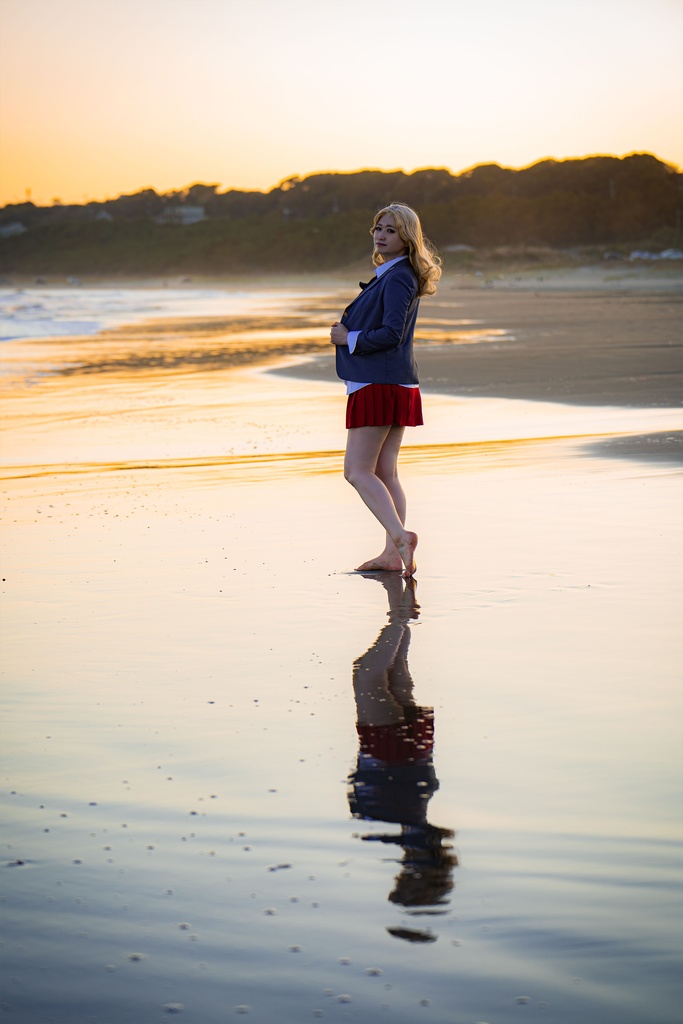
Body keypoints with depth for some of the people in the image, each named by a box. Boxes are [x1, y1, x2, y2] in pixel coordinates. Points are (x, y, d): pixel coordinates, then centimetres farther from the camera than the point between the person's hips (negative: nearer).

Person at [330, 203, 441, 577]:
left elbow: (391, 333, -22)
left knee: (357, 469, -9)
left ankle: (400, 535, -18)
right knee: (385, 472, 11)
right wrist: (347, 329, 10)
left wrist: (349, 338, -10)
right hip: (395, 384, 10)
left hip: (380, 385, -10)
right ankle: (393, 553, 12)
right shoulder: (389, 275, 18)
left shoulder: (397, 278, -13)